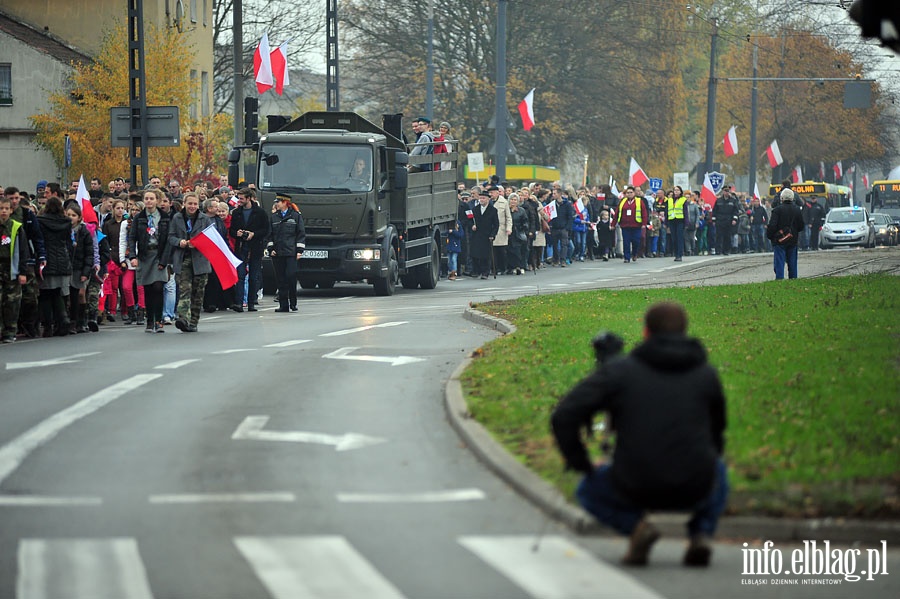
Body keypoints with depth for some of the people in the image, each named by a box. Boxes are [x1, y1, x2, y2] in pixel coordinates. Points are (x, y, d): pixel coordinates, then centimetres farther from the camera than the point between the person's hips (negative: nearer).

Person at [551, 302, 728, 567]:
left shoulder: (619, 369, 0)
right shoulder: (707, 374, 8)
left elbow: (563, 418, -6)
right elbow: (716, 436, 21)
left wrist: (581, 465, 9)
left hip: (636, 489, -2)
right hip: (695, 490, 2)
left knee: (589, 490, 32)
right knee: (718, 469, 39)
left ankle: (636, 524, 1)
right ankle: (702, 533, 11)